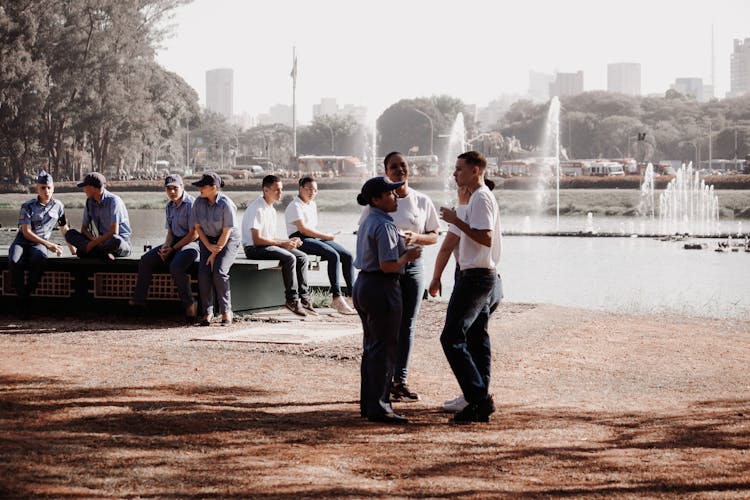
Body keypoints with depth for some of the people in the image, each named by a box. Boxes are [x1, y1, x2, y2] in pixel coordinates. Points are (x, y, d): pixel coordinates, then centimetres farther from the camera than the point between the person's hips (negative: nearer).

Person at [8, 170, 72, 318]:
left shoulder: (58, 206, 6)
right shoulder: (28, 206, -6)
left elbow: (64, 228, 21)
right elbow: (26, 232, -11)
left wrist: (72, 247, 23)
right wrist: (49, 244, -17)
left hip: (40, 243, 2)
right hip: (23, 241, -2)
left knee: (39, 258, -38)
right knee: (14, 261, -35)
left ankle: (29, 291, -20)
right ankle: (22, 300, -21)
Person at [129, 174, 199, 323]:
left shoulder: (191, 204, -13)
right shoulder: (170, 206, 13)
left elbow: (193, 234, -16)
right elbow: (170, 232, 17)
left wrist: (173, 248, -14)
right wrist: (166, 246, -6)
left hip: (191, 243, -8)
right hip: (175, 242, 8)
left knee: (176, 266, -34)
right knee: (146, 260, -6)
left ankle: (189, 305, -22)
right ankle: (138, 300, -2)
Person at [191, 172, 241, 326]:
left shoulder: (226, 204, -19)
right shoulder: (198, 203, -4)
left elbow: (226, 232, -17)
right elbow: (198, 228, 2)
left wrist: (215, 254, -17)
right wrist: (209, 247, -11)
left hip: (228, 241, -4)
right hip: (207, 240, 4)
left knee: (219, 271, -26)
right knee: (203, 271, -20)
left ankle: (226, 311, -14)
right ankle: (207, 312, -14)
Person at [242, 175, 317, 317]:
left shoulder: (271, 210, 16)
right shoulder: (257, 209, -15)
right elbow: (257, 239, -21)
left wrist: (289, 241, 0)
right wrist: (283, 243, -19)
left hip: (268, 246, 10)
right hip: (253, 248, -10)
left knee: (302, 257, -4)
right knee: (289, 258, -28)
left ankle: (304, 298, -5)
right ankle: (292, 300, -21)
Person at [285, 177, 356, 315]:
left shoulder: (312, 204, 21)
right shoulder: (295, 206, -7)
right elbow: (303, 229, -16)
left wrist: (326, 236, 3)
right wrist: (326, 236, -12)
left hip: (315, 238, 9)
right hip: (301, 241, -9)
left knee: (348, 256, -8)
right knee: (334, 256, -30)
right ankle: (337, 298, -32)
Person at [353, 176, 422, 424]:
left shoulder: (366, 222, 14)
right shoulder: (385, 226, -17)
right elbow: (388, 266, -23)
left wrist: (404, 250, 15)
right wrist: (408, 256, -7)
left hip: (363, 284, 10)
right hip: (382, 288, -10)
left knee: (371, 347, 16)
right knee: (384, 348, -5)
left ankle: (368, 404, 22)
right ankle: (379, 407, -3)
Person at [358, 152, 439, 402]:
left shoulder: (422, 201, 6)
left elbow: (434, 236, 9)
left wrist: (415, 237, -11)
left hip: (412, 266, 3)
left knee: (407, 325, 6)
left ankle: (400, 380, 14)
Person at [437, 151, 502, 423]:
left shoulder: (481, 199, -14)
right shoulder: (481, 197, 19)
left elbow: (486, 238, -23)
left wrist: (456, 221, -19)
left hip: (475, 276, -11)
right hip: (483, 276, 11)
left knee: (452, 338, -11)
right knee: (477, 338, 10)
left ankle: (479, 397, -13)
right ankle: (481, 402, 11)